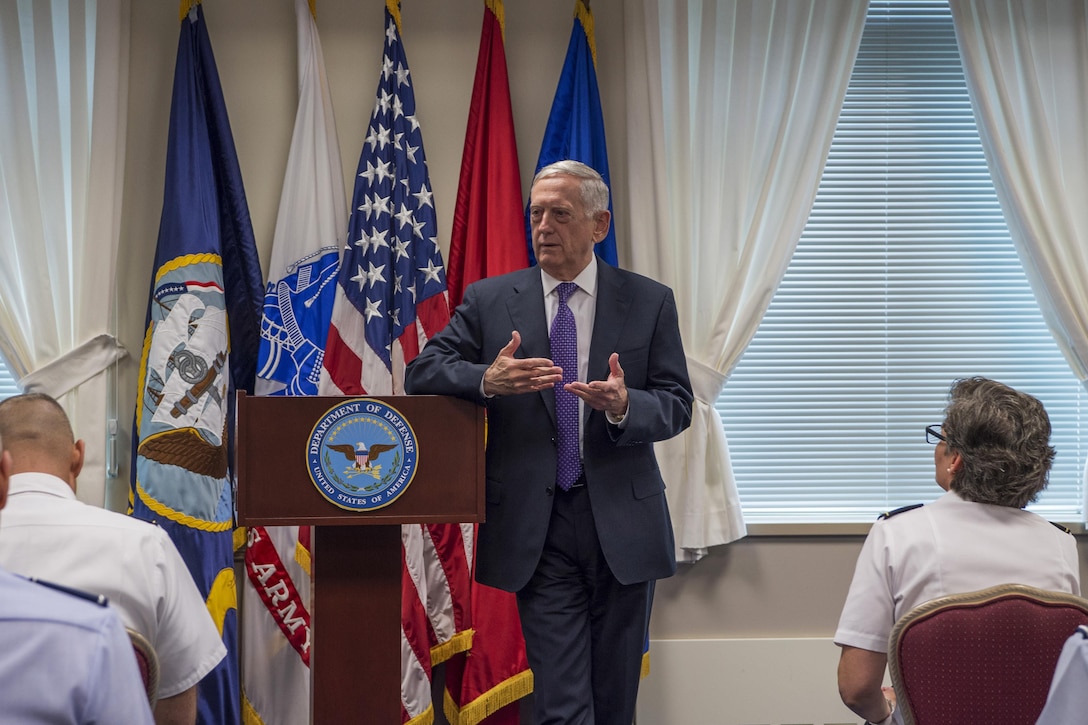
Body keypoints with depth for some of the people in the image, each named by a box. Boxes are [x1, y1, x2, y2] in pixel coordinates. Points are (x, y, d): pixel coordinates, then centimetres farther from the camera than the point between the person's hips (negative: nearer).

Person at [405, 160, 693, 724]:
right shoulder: (489, 301, 5)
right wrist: (486, 380, -18)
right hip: (537, 530, -1)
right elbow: (423, 370, 3)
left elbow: (677, 404, 3)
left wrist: (624, 406, -20)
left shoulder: (649, 302, 4)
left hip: (622, 525, 1)